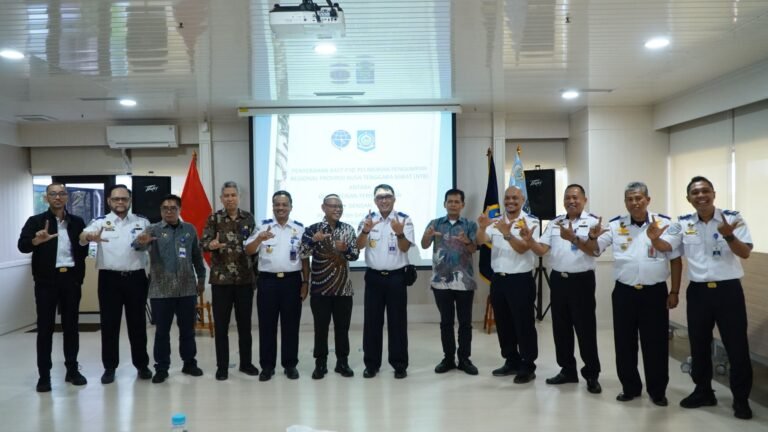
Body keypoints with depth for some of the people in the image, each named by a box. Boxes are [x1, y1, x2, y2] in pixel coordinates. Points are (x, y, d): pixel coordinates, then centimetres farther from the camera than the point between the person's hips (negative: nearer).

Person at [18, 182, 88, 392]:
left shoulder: (77, 222, 8)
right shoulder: (36, 221, 1)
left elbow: (83, 249, 9)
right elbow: (22, 245, -14)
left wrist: (80, 273, -4)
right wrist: (37, 240, -34)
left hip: (71, 278, 2)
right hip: (47, 280, -2)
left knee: (71, 325, 8)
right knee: (45, 327, 2)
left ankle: (72, 369, 17)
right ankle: (44, 375, 9)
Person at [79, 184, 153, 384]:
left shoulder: (142, 222, 8)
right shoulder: (100, 222, 3)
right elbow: (82, 237, -15)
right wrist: (89, 237, -40)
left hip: (136, 278, 1)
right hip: (109, 278, -1)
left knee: (137, 322, 8)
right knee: (109, 323, 5)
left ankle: (142, 364, 19)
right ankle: (109, 367, 17)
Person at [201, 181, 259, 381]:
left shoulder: (248, 218, 6)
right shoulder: (214, 218, 0)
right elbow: (203, 243, -10)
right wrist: (212, 245, -31)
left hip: (245, 278, 2)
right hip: (220, 278, -2)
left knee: (245, 322, 9)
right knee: (221, 324, 4)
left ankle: (246, 363, 22)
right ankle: (222, 366, 15)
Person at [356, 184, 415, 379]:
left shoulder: (404, 219, -4)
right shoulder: (368, 219, 3)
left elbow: (405, 248, -12)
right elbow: (359, 246, -7)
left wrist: (399, 233, -33)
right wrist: (365, 231, -28)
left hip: (396, 276, -2)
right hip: (373, 276, 2)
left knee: (397, 320, 4)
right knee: (372, 320, 7)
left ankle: (400, 364, 15)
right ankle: (371, 363, 18)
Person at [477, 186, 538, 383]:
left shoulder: (530, 222, -4)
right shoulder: (495, 222, 9)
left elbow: (523, 248, -15)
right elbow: (480, 241, -5)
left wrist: (507, 234, -30)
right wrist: (482, 228, -25)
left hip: (521, 280, -5)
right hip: (498, 280, 5)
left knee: (524, 324, 0)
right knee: (503, 324, 13)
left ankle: (528, 367, 11)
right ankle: (511, 361, 26)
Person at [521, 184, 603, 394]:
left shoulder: (592, 221, -5)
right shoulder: (555, 223, 9)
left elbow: (593, 250, -17)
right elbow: (541, 249, 2)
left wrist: (573, 238, -33)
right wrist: (529, 240, -18)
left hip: (582, 280, -5)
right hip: (558, 279, 5)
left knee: (585, 328, 1)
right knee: (560, 327, 12)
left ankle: (591, 375, 13)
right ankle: (567, 370, 25)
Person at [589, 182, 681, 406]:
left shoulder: (664, 223, -2)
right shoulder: (615, 225, 2)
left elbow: (675, 260, 2)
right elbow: (594, 248, 0)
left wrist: (674, 292, -1)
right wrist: (592, 236, -23)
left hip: (655, 292, -1)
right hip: (624, 292, 2)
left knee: (656, 343, 6)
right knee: (624, 343, 9)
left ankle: (657, 391, 23)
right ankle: (630, 387, 26)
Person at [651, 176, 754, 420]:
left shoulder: (733, 218, -6)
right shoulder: (683, 223, 2)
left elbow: (745, 253, -10)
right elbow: (665, 247, 1)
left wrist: (729, 236, -30)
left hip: (728, 290, -3)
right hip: (698, 291, 3)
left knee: (736, 345, 4)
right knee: (699, 345, 13)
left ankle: (741, 399, 21)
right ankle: (703, 391, 30)